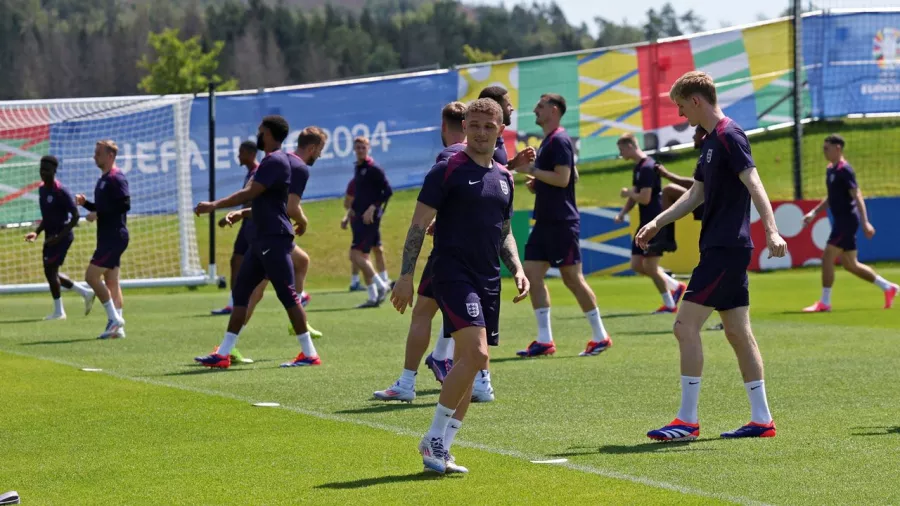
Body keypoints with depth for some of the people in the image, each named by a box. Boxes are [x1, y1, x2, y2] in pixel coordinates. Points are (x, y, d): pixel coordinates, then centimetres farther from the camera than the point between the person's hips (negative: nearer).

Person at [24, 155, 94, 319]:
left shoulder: (62, 191, -17)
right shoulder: (42, 189, 9)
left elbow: (75, 217, -17)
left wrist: (59, 237, -22)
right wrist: (37, 232, 8)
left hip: (62, 237, -9)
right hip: (51, 236, 9)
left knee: (49, 270, -10)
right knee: (51, 272, 11)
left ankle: (58, 311, 1)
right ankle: (86, 293, 23)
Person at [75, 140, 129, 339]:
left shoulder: (116, 178, -12)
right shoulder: (103, 179, 18)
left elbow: (125, 205, -22)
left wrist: (98, 215, -19)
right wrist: (85, 203, 9)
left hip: (115, 237, -10)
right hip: (107, 238, 10)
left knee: (91, 276, -12)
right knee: (111, 282, 8)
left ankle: (114, 318, -9)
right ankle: (118, 328, 9)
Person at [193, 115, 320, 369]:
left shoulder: (275, 161, -14)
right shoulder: (271, 161, 17)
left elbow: (250, 193, -21)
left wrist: (215, 205, -18)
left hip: (275, 238, -10)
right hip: (263, 238, 10)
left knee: (287, 295, -8)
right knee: (241, 292, 9)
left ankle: (309, 354, -3)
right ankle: (223, 354, 11)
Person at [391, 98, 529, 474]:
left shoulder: (504, 178, 15)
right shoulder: (447, 171, -5)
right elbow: (419, 224, -5)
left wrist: (517, 269, 11)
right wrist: (406, 275, -11)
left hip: (488, 280, 7)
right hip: (453, 272, -7)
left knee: (469, 363, 6)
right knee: (475, 353, -21)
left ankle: (440, 449, 14)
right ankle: (434, 438, -9)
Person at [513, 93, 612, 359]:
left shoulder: (560, 140, -13)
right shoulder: (547, 141, 17)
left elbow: (563, 178, -23)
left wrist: (531, 170, -18)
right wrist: (535, 184, 11)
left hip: (562, 222, -10)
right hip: (546, 221, 10)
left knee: (572, 278, -4)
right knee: (532, 274, 3)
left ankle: (600, 337, 6)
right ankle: (545, 340, 4)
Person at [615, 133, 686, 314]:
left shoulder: (648, 167, -18)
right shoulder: (638, 167, 14)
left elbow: (644, 198, -24)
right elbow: (635, 196, 18)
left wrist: (627, 193, -7)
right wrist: (622, 213, 4)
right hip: (646, 224, 10)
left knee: (650, 266, -5)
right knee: (637, 265, 9)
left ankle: (669, 304, 7)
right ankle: (675, 286, 18)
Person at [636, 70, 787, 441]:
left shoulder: (729, 136, -13)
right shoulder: (711, 141, 17)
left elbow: (753, 184, -24)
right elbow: (696, 194, 28)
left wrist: (771, 230, -35)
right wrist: (657, 223, 28)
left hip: (726, 249, -10)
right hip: (722, 248, 10)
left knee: (685, 326, -10)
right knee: (737, 332, 9)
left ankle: (687, 421, -8)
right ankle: (761, 419, 11)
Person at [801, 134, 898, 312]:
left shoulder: (844, 170, -14)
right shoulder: (830, 170, 14)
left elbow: (857, 196, -19)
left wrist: (865, 222, -24)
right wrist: (814, 212, 22)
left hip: (847, 220, -10)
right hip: (841, 221, 10)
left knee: (827, 257, -10)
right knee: (850, 264, 12)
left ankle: (824, 302, -5)